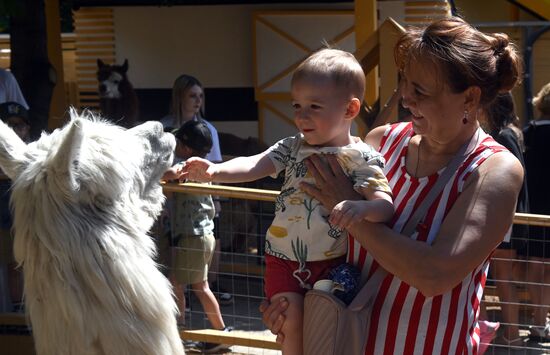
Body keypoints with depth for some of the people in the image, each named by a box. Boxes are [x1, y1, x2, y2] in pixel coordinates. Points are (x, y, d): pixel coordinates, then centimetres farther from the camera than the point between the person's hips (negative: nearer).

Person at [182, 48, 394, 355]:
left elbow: (386, 206, -23)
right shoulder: (292, 148, 3)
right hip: (285, 259, 3)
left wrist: (362, 207, -47)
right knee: (292, 323, -8)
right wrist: (215, 171, -31)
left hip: (331, 263, -3)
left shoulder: (362, 158, -10)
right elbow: (254, 166, -11)